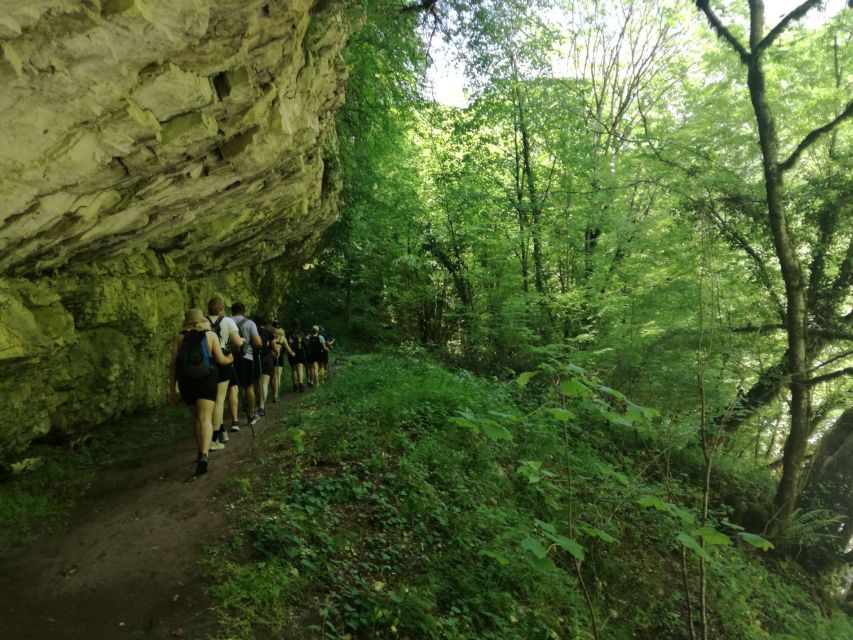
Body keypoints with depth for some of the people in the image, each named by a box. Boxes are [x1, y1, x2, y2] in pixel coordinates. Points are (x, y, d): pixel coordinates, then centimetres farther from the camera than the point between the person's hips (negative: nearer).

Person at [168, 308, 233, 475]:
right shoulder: (211, 335, 3)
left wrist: (172, 389, 6)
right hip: (206, 380, -2)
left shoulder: (179, 337, 6)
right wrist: (230, 359, 24)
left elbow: (173, 364, 1)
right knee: (206, 418, -8)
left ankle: (201, 452, 26)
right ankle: (204, 455, -28)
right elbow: (220, 359, 1)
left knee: (196, 416, 21)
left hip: (186, 382, 2)